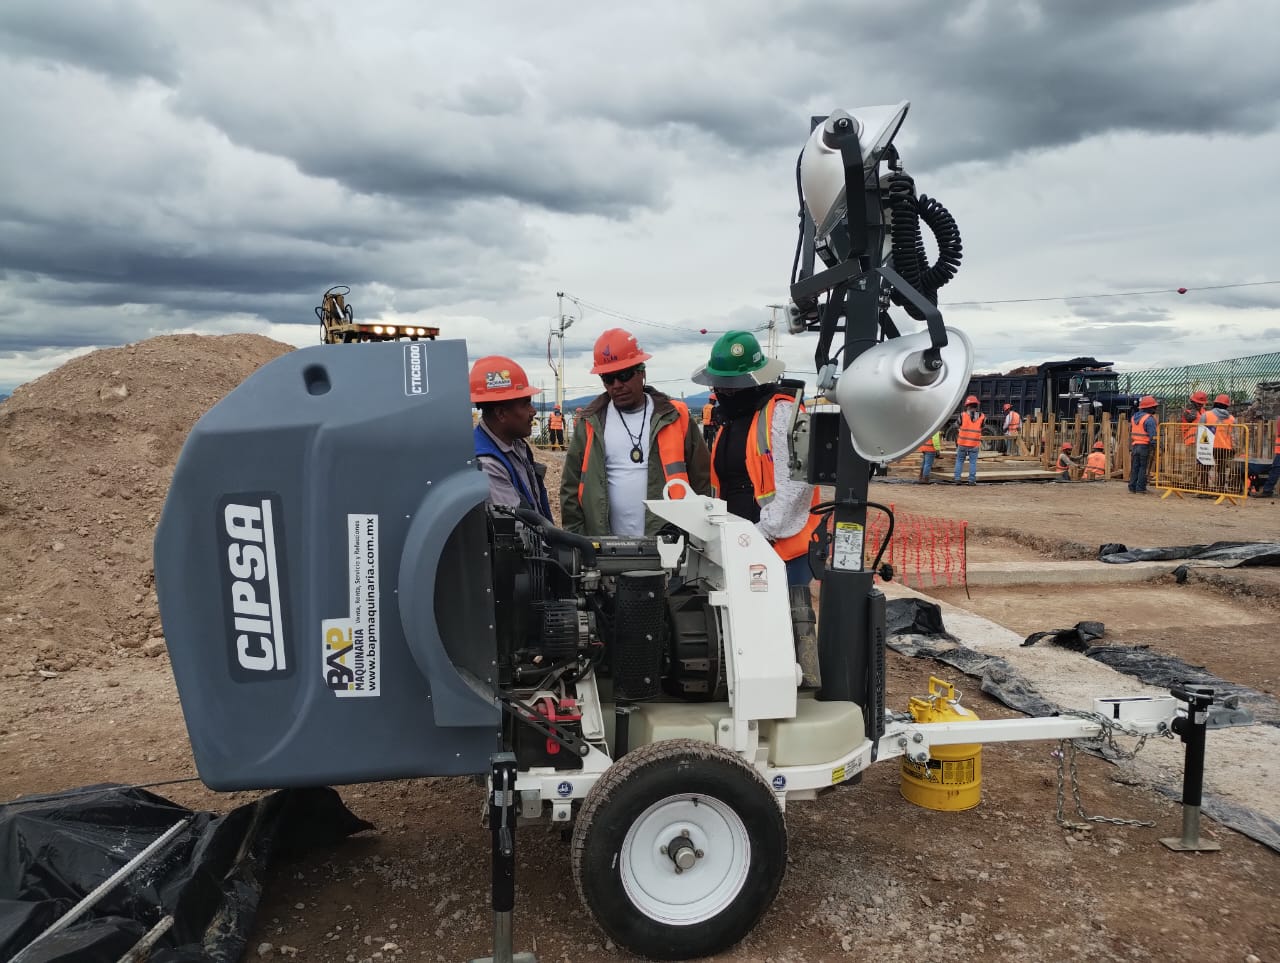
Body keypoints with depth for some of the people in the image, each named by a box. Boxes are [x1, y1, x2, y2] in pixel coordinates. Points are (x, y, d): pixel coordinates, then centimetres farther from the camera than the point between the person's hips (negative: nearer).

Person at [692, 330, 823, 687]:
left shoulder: (781, 413, -12)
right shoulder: (730, 420, 16)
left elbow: (795, 484, -19)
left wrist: (764, 532, -18)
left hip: (783, 546, -9)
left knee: (793, 628, -4)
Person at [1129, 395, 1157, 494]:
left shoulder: (1133, 417, 10)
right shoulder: (1149, 419, -13)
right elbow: (1152, 435, -18)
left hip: (1134, 446, 6)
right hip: (1145, 446, -6)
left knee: (1134, 467, 10)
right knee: (1143, 468, 0)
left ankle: (1132, 488, 11)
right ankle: (1140, 489, 1)